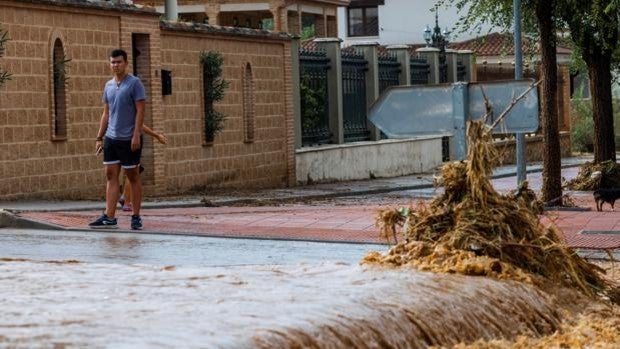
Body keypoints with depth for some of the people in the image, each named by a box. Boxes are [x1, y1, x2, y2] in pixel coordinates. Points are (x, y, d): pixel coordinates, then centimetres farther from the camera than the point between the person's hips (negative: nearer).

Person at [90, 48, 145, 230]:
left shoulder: (134, 83, -6)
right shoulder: (108, 85, 12)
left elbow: (140, 111, -11)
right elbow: (106, 113, 17)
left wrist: (136, 135, -19)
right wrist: (99, 137, 12)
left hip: (129, 139, -6)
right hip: (111, 138, 6)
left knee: (133, 177, 3)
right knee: (111, 176, 1)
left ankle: (136, 217, 9)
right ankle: (109, 217, 0)